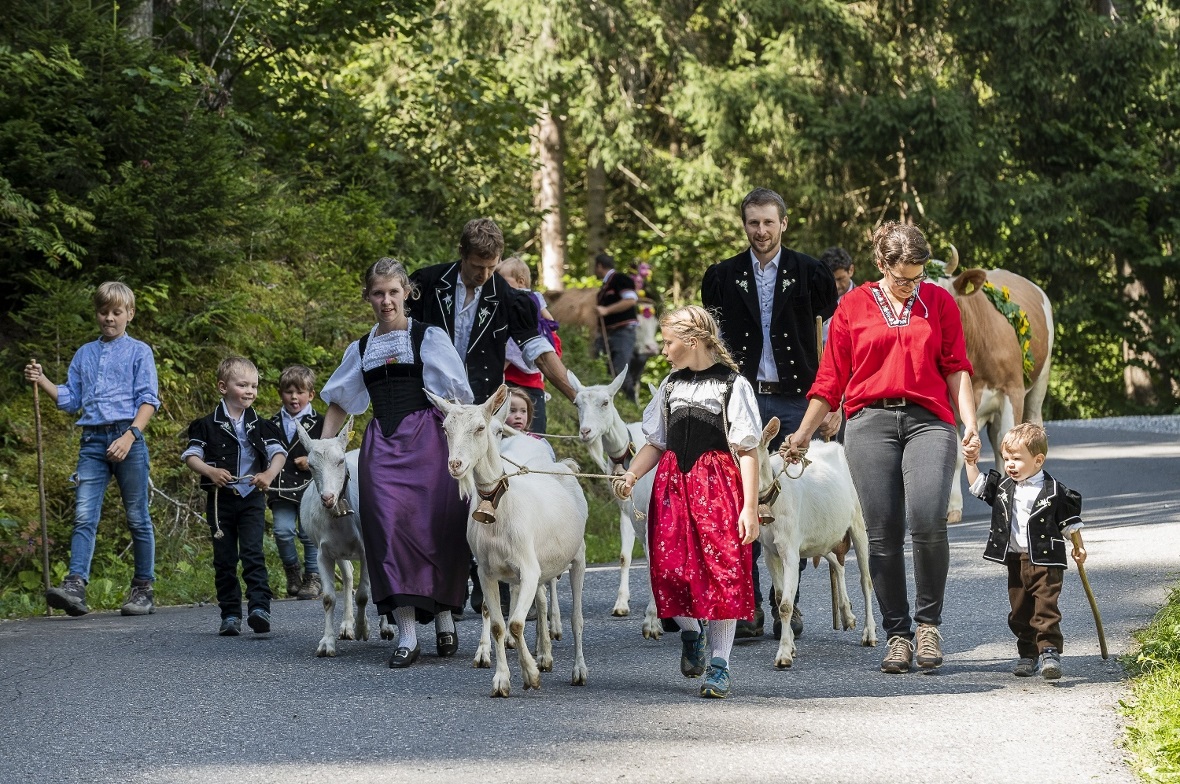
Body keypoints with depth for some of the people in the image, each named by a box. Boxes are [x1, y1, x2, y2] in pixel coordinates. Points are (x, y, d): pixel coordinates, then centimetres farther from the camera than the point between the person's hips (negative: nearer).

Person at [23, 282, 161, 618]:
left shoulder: (139, 352, 4)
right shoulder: (84, 354, 18)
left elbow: (148, 400, -4)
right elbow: (71, 399, 20)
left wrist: (130, 436, -16)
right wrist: (41, 381, 5)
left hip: (128, 438, -4)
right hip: (93, 441, 4)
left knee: (138, 517, 3)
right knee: (83, 515, -9)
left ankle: (144, 589, 10)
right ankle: (75, 585, -18)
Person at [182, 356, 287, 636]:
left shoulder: (260, 426, 5)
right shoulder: (208, 425, 0)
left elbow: (278, 452, 0)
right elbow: (190, 455, -2)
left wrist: (270, 474, -20)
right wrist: (210, 471, -20)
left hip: (251, 498, 0)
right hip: (220, 499, 0)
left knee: (253, 553, -12)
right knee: (224, 559, 5)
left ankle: (259, 608, -19)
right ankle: (230, 615, 10)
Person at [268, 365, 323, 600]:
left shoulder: (318, 424, 1)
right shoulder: (273, 424, 10)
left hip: (310, 486, -2)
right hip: (282, 488, 2)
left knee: (309, 533, 2)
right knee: (283, 530, -11)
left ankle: (313, 578, 15)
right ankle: (292, 572, 11)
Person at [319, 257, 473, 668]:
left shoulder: (429, 338, 4)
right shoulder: (360, 350, 16)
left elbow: (459, 396, 2)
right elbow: (339, 402, 25)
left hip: (427, 438, -3)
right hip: (381, 445, 3)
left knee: (435, 526, -6)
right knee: (390, 525, -11)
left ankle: (444, 618, 12)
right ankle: (407, 634, -14)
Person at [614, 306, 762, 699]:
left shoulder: (732, 384, -2)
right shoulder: (671, 385, 15)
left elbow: (747, 452, -5)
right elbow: (655, 443, 18)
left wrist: (750, 507, -11)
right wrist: (631, 475, -1)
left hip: (717, 484, -5)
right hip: (672, 483, 5)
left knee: (722, 569, -8)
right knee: (668, 566, -5)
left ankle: (719, 664, -2)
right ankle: (690, 633, 21)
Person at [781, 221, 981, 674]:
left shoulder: (939, 301, 14)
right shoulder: (854, 306, 12)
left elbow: (956, 366, 11)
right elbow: (831, 378, 13)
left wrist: (969, 422, -1)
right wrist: (803, 433, 10)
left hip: (927, 420, -1)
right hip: (870, 422, 1)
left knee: (928, 520, -20)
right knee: (883, 533, -4)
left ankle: (929, 623, -2)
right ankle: (897, 635, 5)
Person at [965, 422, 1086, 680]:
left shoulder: (1054, 491, -7)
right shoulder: (1003, 486, 7)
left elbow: (1069, 520, 2)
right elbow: (978, 485, 15)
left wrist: (1078, 547, 4)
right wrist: (971, 463, 4)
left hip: (1045, 561, -5)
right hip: (1016, 561, 5)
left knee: (1046, 609, -12)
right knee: (1019, 612, 10)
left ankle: (1050, 652, -14)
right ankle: (1028, 654, 19)